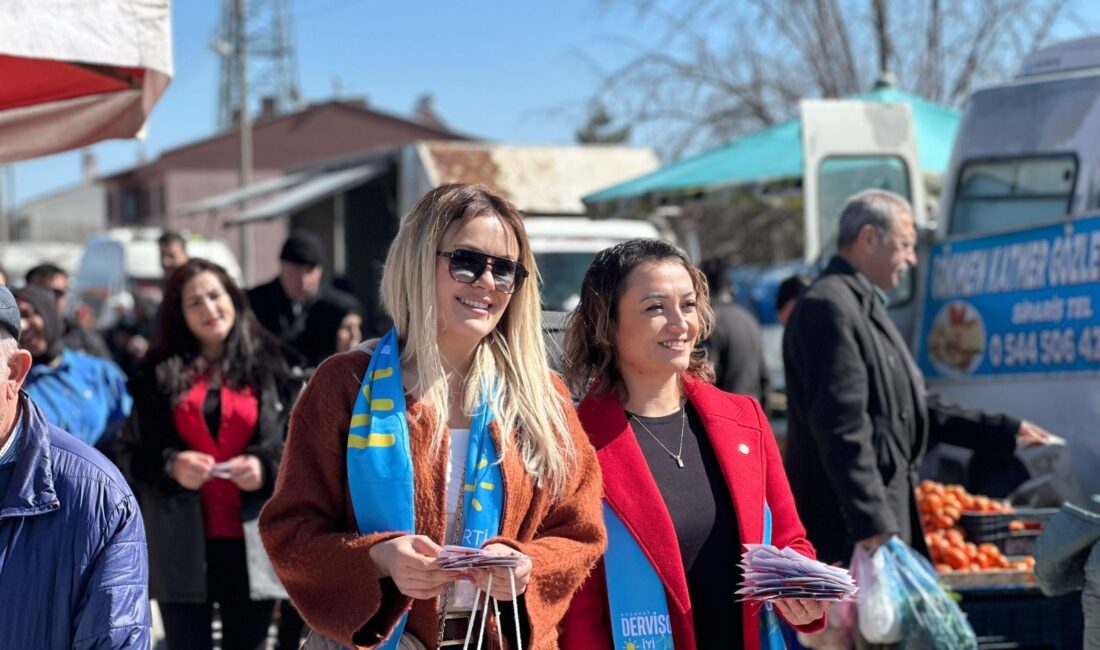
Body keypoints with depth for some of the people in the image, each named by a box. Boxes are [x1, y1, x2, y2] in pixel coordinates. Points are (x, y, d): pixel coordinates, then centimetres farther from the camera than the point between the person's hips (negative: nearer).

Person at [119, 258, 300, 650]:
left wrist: (267, 467, -13)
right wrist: (170, 466, -13)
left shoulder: (267, 366, 7)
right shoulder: (160, 372, 8)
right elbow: (132, 455, 7)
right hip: (182, 546, 0)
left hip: (251, 544, 0)